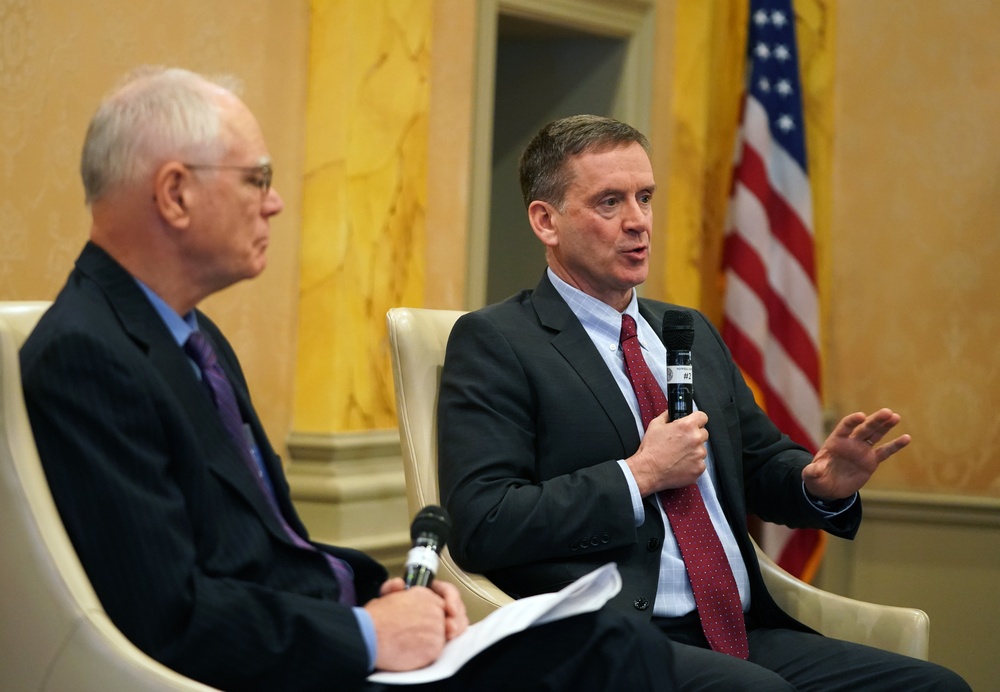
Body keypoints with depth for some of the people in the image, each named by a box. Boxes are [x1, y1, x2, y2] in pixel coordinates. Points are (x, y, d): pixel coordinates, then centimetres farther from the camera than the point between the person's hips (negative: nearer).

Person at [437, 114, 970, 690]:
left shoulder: (695, 334, 22)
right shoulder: (495, 341, 0)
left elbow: (762, 465, 28)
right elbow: (481, 526, -11)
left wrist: (823, 484, 4)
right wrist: (640, 475, -10)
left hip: (746, 637, 7)